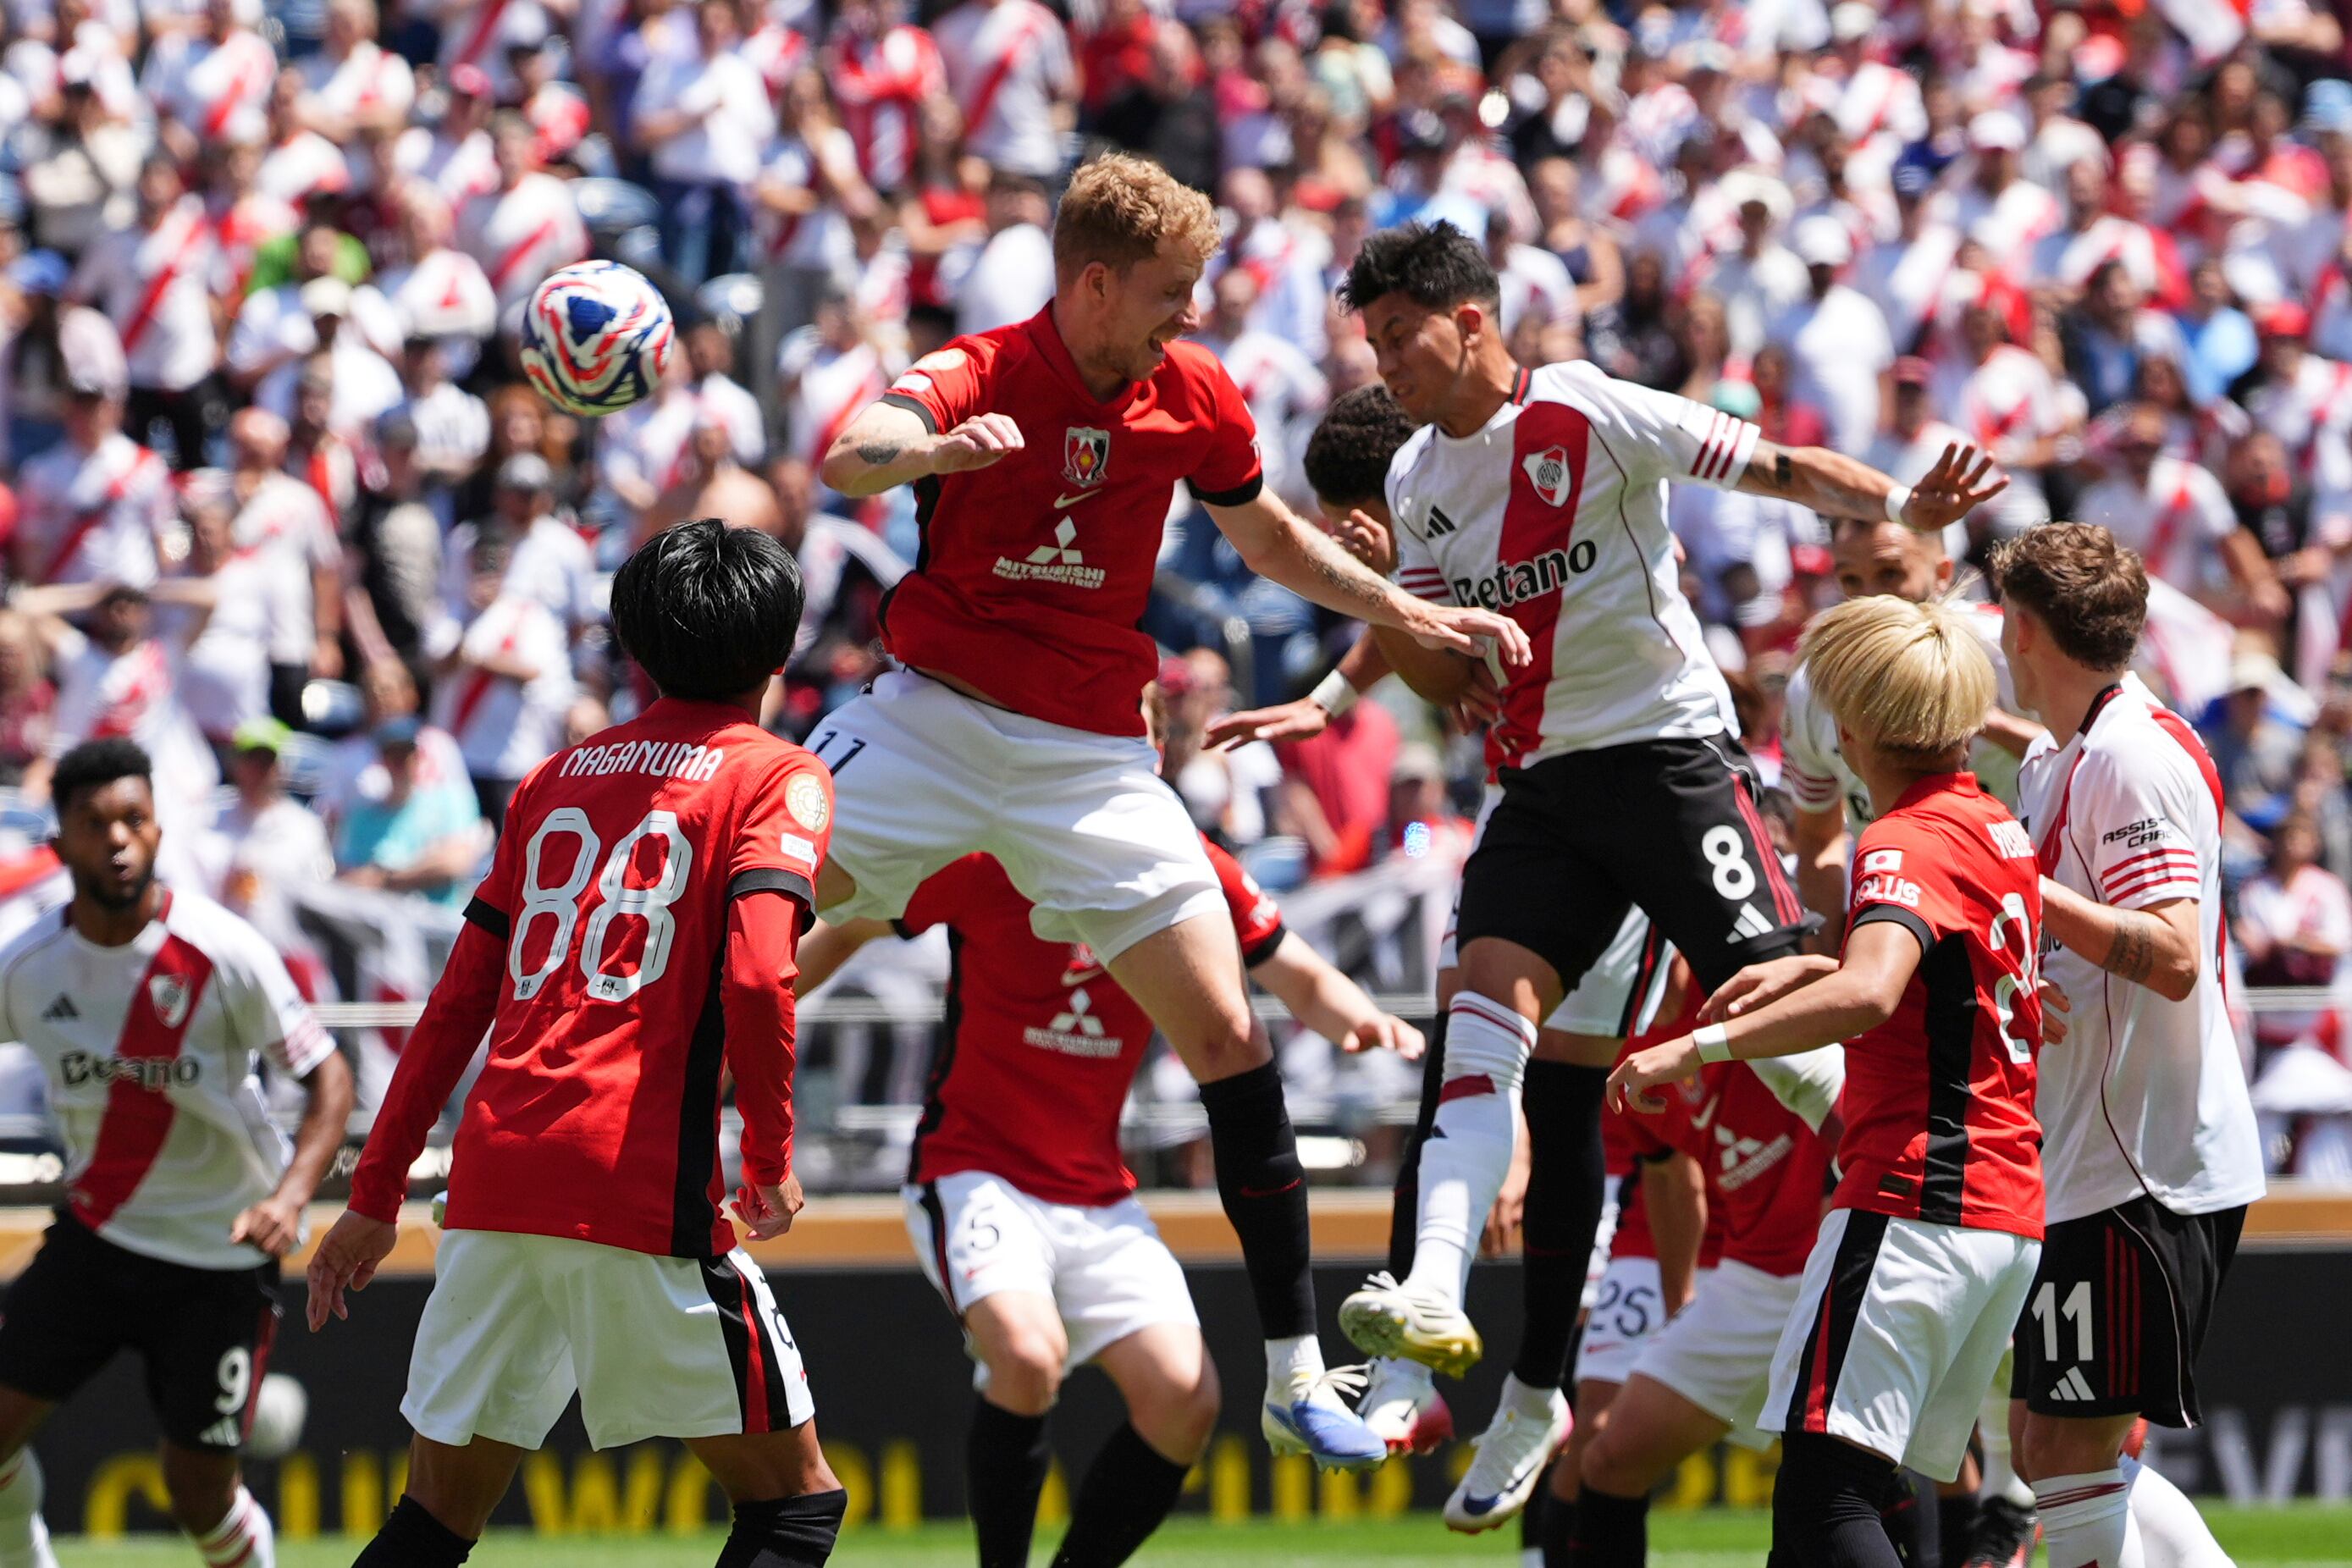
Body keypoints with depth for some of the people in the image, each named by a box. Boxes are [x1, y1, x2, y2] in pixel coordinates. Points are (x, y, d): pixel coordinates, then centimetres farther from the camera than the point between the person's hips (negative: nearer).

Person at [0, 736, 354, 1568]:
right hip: (95, 1233, 3)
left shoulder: (221, 952, -18)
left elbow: (327, 1074, -14)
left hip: (221, 1247, -3)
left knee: (200, 1492, -3)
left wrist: (289, 1195, -30)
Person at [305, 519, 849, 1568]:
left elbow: (458, 1001, 18)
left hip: (495, 1166, 6)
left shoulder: (559, 775, 20)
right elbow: (756, 977, -14)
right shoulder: (776, 780, 3)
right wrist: (771, 1156, -1)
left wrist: (377, 1194, 21)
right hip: (641, 1178, -6)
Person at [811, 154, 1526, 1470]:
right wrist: (930, 447, -55)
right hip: (938, 719, -3)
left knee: (1225, 1031, -5)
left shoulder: (1196, 395, 1)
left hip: (1092, 756, 3)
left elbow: (1269, 534, 21)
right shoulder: (979, 376, -13)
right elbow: (851, 457, -34)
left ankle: (1298, 1373, 1)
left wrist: (1409, 612, 13)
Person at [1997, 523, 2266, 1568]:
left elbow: (2173, 955, -24)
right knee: (2043, 1447, 13)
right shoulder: (2053, 764, 16)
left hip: (2143, 1170, -10)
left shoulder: (2134, 757, -15)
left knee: (2069, 1461, -10)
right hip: (2088, 1169, 10)